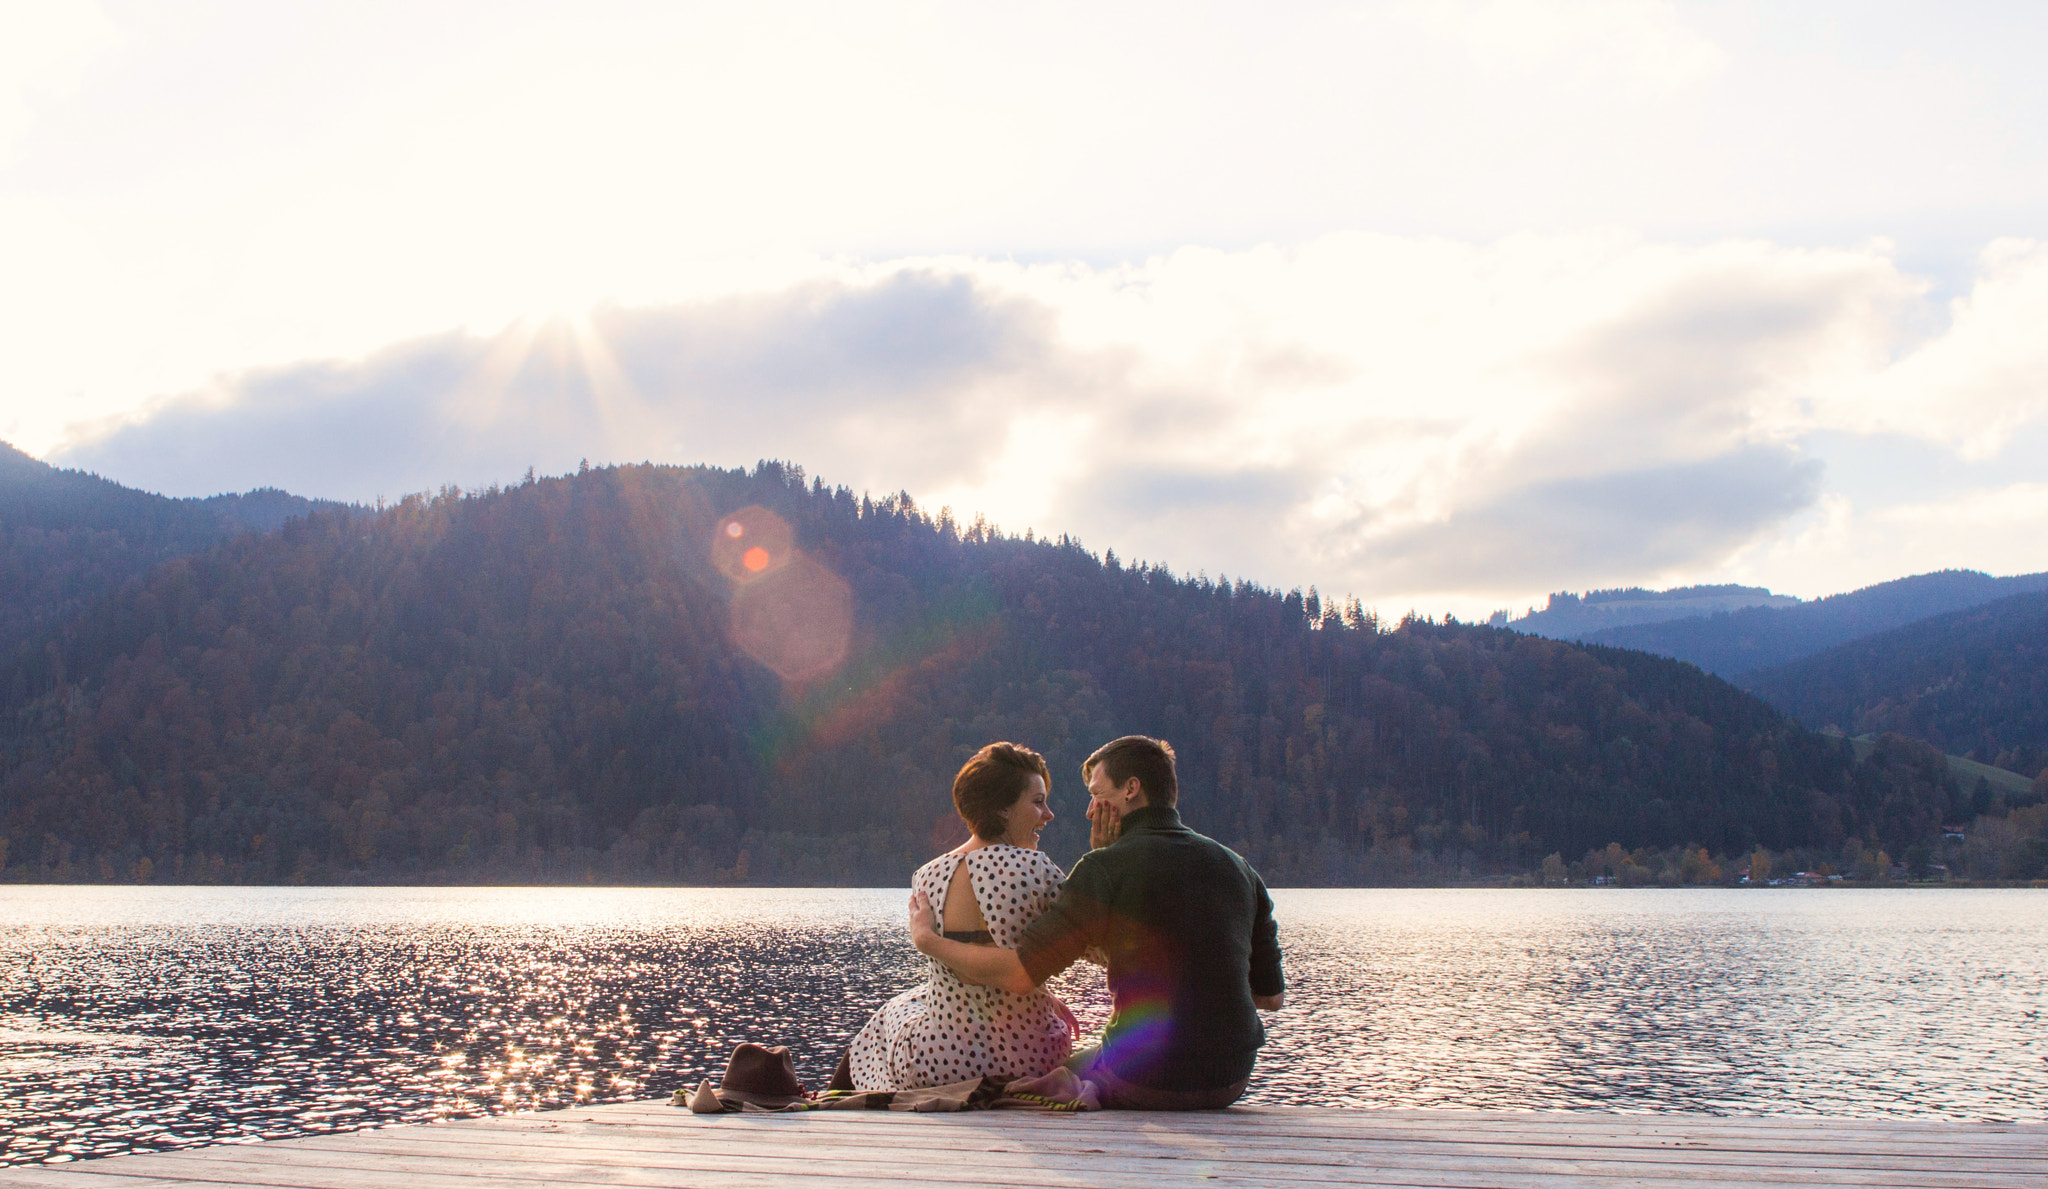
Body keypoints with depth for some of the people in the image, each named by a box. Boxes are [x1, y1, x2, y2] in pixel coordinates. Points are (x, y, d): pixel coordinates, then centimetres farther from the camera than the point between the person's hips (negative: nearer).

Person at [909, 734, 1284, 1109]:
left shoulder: (1106, 868, -12)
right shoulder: (1238, 868, 3)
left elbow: (1019, 973, -13)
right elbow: (1272, 997, 9)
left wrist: (927, 939, 1)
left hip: (1147, 1083, -5)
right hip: (1231, 1084, 5)